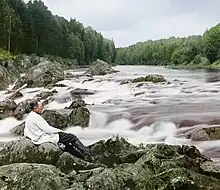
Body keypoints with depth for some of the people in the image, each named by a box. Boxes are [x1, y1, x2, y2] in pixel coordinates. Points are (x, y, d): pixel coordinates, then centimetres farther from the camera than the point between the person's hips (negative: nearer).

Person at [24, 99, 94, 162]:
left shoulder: (30, 116, 12)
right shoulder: (35, 117, -19)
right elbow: (47, 129, -19)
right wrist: (60, 131, -5)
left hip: (41, 137, 10)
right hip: (45, 138, -10)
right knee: (72, 137, -5)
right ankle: (86, 153, 1)